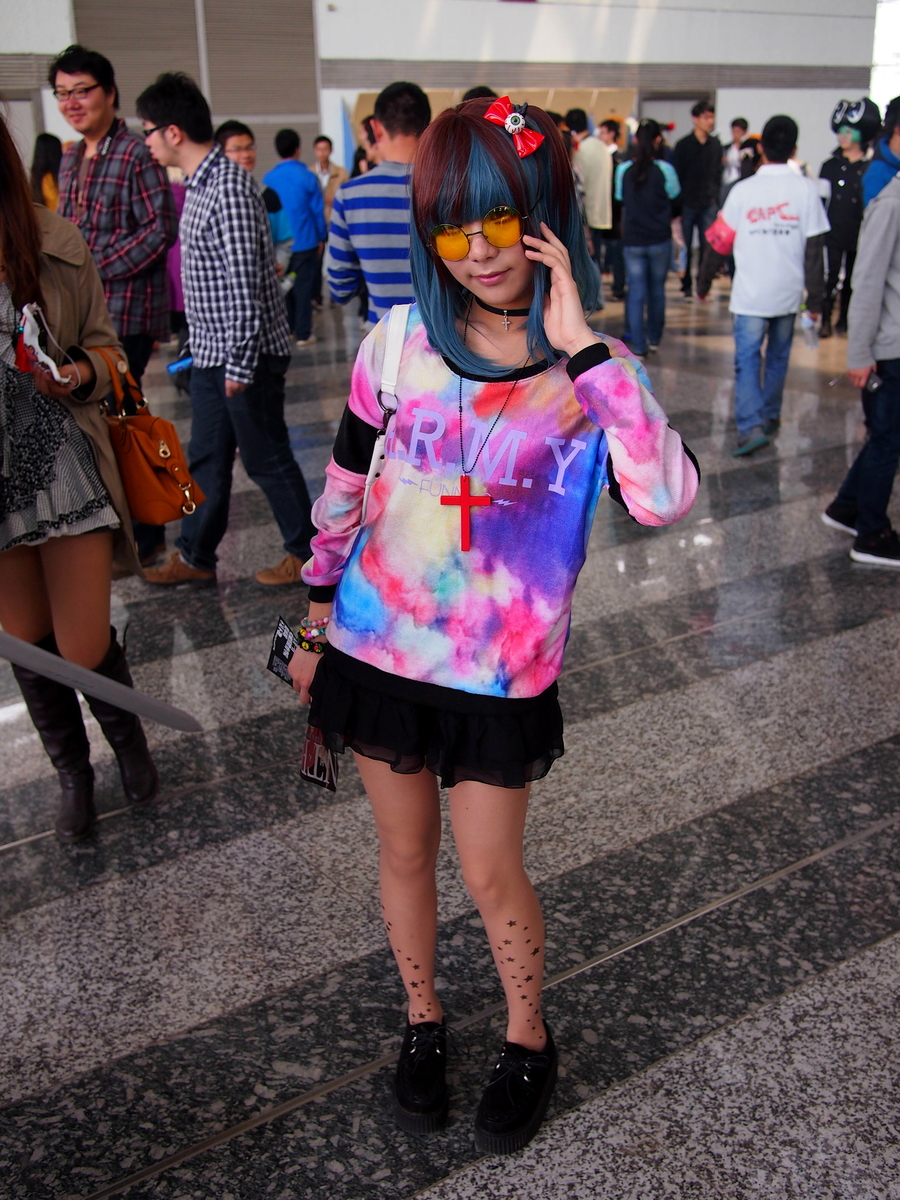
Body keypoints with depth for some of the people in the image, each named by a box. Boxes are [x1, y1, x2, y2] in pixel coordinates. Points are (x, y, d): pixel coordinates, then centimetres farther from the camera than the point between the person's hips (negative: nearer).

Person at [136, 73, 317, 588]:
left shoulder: (230, 186, -19)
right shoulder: (200, 183, 12)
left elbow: (245, 281, -22)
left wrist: (240, 362, -22)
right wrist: (202, 347, 19)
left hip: (248, 354, -9)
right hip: (212, 353, 9)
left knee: (267, 458, 3)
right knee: (207, 458, 16)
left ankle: (308, 554, 18)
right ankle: (196, 557, 28)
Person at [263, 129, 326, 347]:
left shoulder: (268, 178, 1)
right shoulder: (307, 176, -7)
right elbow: (317, 209, -4)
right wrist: (321, 238, 6)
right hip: (304, 242, -3)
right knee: (303, 287, 2)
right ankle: (303, 333, 2)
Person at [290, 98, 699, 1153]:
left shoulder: (594, 371, -10)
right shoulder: (399, 344, -6)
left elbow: (665, 500, -29)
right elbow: (343, 494, 5)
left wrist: (579, 347, -28)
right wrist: (313, 630, 11)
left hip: (502, 670, -2)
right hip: (379, 648, 2)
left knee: (490, 873, 9)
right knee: (404, 851, 17)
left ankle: (528, 1041, 38)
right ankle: (422, 1019, 44)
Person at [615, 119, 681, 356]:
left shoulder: (623, 170, -6)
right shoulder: (665, 169, -11)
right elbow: (675, 196, 4)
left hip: (632, 241, 1)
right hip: (660, 240, 0)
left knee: (636, 293, 5)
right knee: (657, 290, 15)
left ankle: (638, 344, 1)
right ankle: (654, 338, 25)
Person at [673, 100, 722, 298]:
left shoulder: (715, 144, 8)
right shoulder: (683, 145, -2)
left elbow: (718, 172, 13)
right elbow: (677, 175, -2)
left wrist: (715, 196, 4)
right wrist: (678, 202, -6)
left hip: (708, 204, 3)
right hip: (687, 204, -2)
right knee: (685, 246, 3)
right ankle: (686, 285, 13)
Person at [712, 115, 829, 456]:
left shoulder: (743, 190, -7)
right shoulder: (805, 189, -5)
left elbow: (721, 242, -1)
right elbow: (814, 249, -3)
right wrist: (815, 297, 3)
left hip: (751, 294, -2)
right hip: (788, 293, 2)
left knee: (747, 359, -1)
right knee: (778, 357, 19)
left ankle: (752, 425, -16)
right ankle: (771, 415, 32)